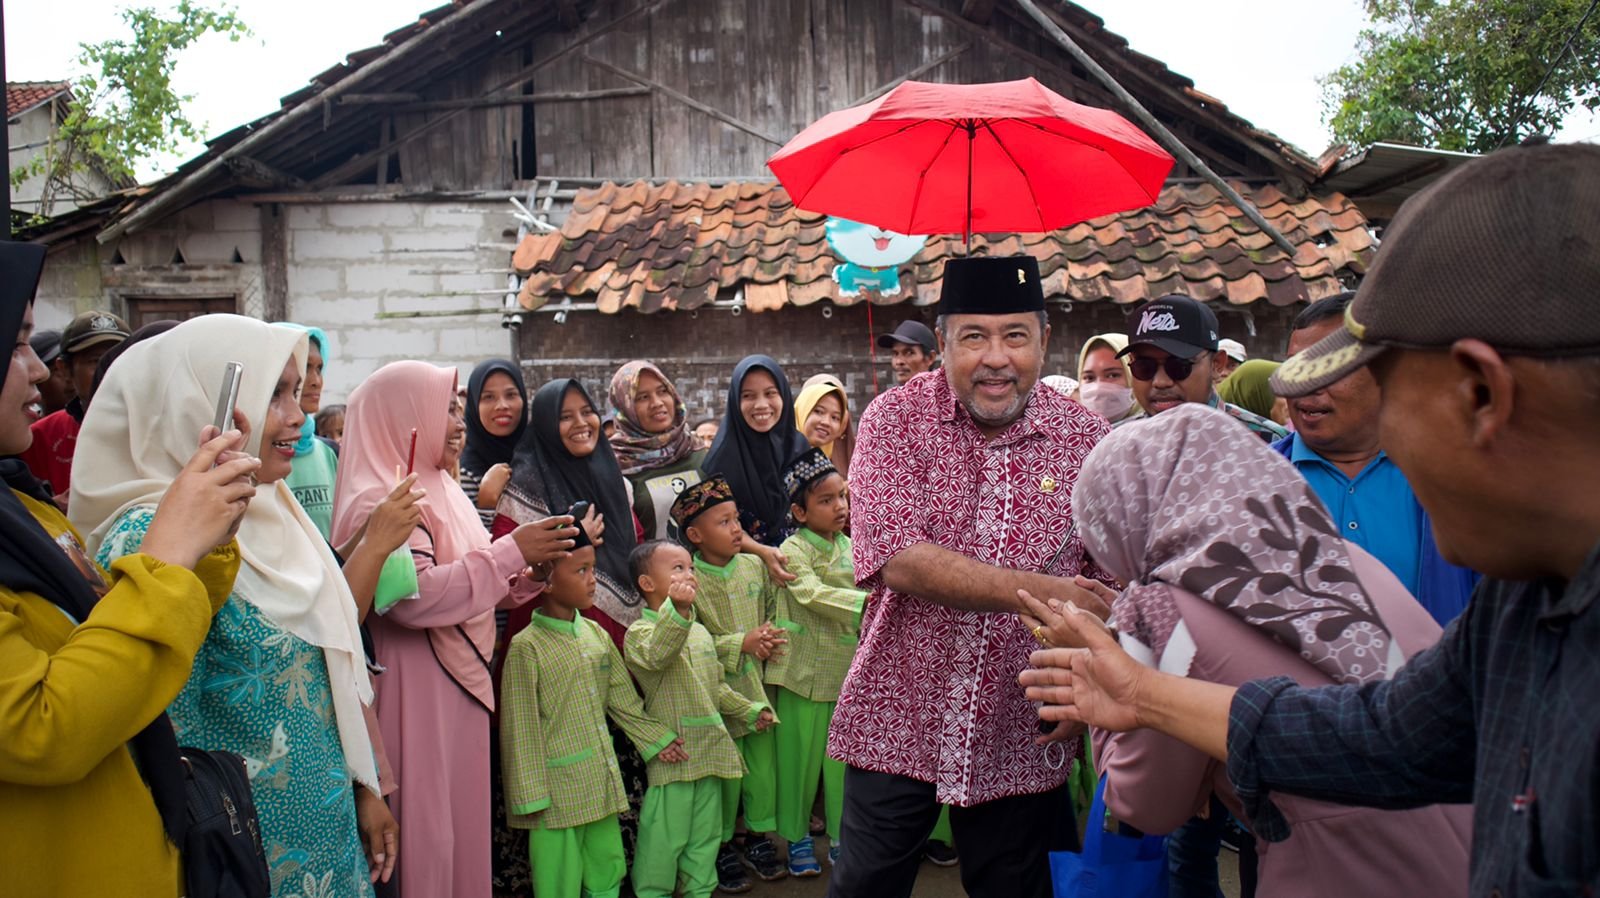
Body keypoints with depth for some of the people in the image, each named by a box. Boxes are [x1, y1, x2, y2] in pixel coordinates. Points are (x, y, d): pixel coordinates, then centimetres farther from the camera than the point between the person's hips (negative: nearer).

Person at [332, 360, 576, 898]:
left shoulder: (438, 491, 13)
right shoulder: (380, 501, -15)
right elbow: (414, 596, -27)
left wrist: (531, 572, 1)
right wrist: (511, 552, -21)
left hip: (460, 688, 9)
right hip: (416, 698, -9)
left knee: (462, 824, 14)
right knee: (423, 830, -1)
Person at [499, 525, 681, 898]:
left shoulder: (596, 635, 5)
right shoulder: (527, 647, -13)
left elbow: (623, 699, 15)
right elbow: (521, 729, -12)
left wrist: (657, 739, 13)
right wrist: (530, 795, -12)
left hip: (602, 783, 6)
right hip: (558, 790, -6)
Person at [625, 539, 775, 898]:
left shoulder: (701, 633, 15)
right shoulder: (640, 632, -11)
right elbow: (657, 654, -36)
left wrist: (750, 710, 17)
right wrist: (676, 608, -51)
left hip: (711, 752, 7)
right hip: (674, 754, -7)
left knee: (705, 833, 15)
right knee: (665, 834, -1)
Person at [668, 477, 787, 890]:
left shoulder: (754, 566, 2)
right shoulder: (689, 582, -14)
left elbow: (772, 610, 15)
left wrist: (770, 635, -6)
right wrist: (742, 644, -19)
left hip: (758, 686, 5)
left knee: (763, 765, 12)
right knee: (725, 774, 5)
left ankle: (758, 836, 32)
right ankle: (722, 846, 23)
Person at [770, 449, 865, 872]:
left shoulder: (850, 547, 8)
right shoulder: (794, 550, -10)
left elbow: (864, 592, 14)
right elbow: (814, 594, -25)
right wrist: (868, 603, -33)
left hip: (848, 671, 5)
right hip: (806, 673, -5)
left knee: (844, 757, 10)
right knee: (801, 755, 4)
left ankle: (841, 835, 23)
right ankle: (798, 836, 20)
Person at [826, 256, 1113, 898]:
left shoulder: (1087, 438, -3)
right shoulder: (897, 418, -9)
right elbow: (900, 561, -21)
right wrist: (1040, 592, -27)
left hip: (1021, 740, 1)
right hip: (896, 724, -1)